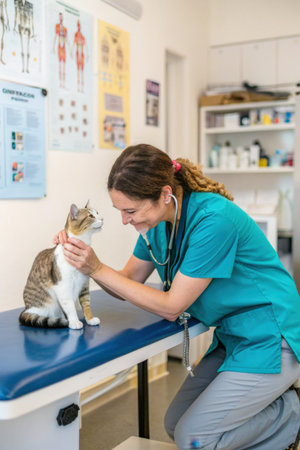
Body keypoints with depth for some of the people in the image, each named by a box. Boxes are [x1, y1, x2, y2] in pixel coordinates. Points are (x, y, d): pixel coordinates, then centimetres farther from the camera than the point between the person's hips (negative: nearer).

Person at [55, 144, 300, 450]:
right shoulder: (158, 221, -2)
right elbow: (129, 284, 4)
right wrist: (83, 258, -13)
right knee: (175, 423, 11)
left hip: (268, 340, -8)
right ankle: (271, 399, 22)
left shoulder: (213, 220, -28)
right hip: (230, 338, 9)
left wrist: (98, 269, -24)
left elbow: (171, 307, -23)